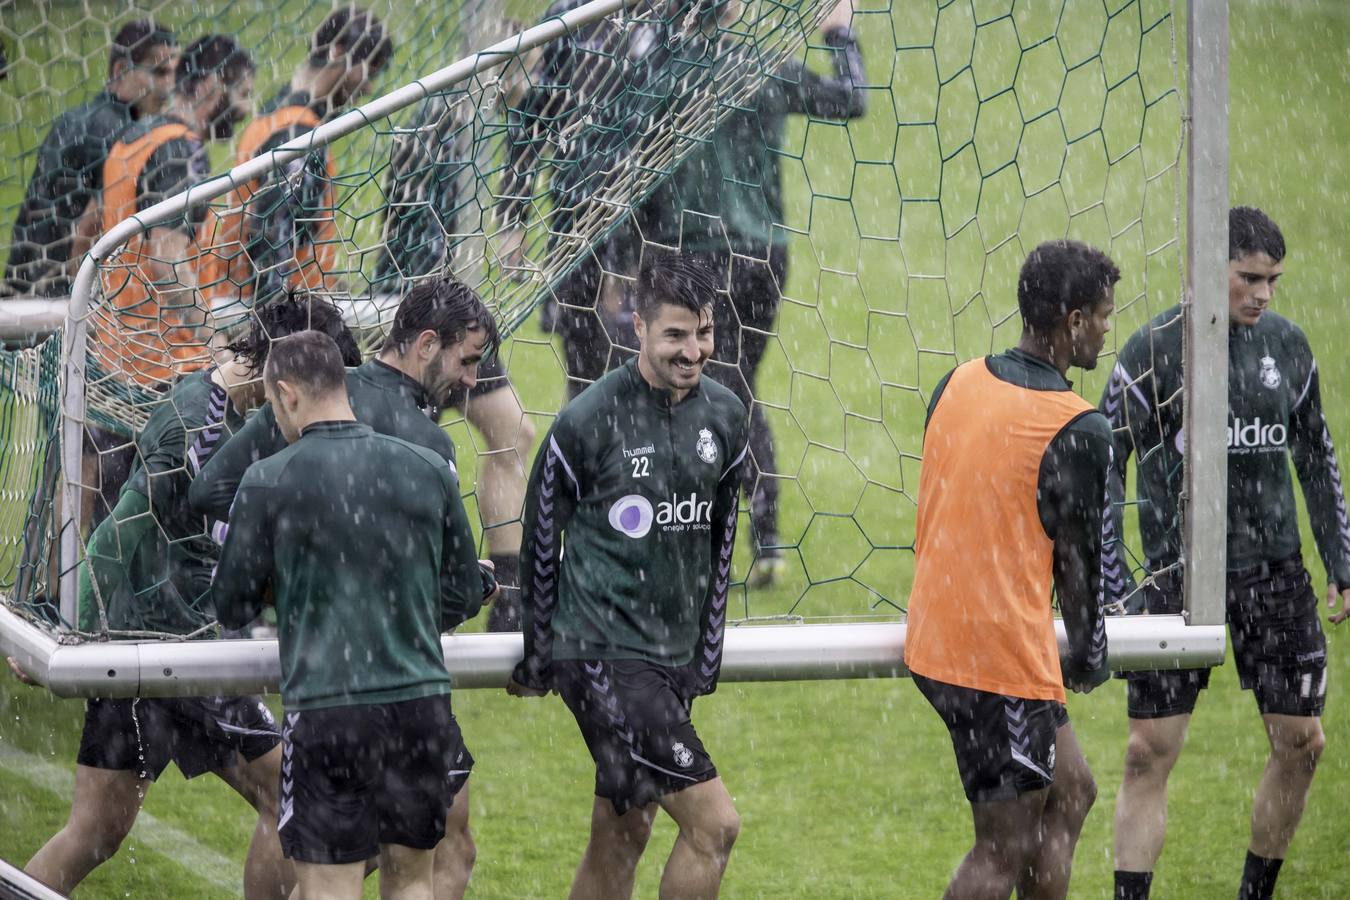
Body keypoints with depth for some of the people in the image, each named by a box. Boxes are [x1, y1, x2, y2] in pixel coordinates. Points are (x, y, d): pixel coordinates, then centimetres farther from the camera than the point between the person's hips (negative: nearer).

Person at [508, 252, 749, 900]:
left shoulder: (723, 415, 6)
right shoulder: (588, 421, -12)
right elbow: (541, 543, 0)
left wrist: (706, 655, 18)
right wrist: (535, 659, 7)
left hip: (673, 656, 7)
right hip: (600, 654, -6)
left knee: (621, 836, 12)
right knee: (714, 822, -14)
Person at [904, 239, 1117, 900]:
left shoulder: (958, 383, 4)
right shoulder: (1078, 431, -17)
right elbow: (1077, 558, -7)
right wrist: (1089, 657, 10)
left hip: (935, 640, 8)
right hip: (1006, 662, -8)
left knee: (1069, 793, 21)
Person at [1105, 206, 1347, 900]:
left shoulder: (1287, 344, 6)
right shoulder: (1153, 350, -8)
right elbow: (1103, 467, -6)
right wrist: (1110, 589, -12)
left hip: (1276, 572, 4)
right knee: (1150, 752, -7)